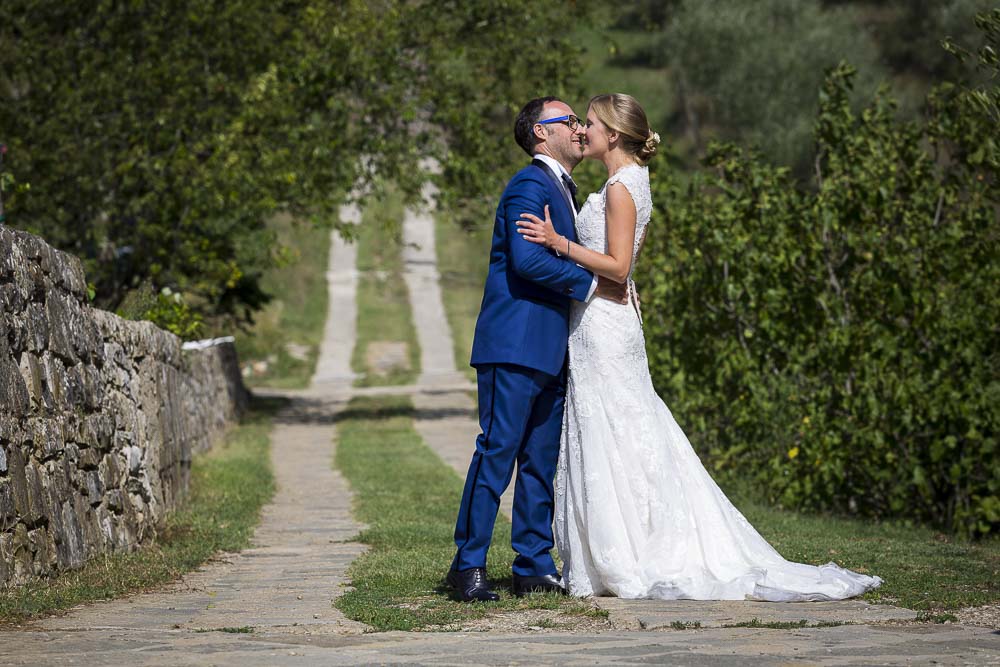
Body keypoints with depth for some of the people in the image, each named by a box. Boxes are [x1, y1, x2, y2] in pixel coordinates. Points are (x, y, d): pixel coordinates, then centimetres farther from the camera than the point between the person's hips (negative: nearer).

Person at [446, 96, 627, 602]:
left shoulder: (563, 190, 22)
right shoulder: (530, 186, -9)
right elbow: (526, 259, -22)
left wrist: (613, 281, 11)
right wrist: (590, 285, -15)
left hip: (550, 350, 10)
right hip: (515, 344, -10)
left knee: (541, 460, 9)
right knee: (497, 451, -8)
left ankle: (534, 566, 13)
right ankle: (468, 565, -5)